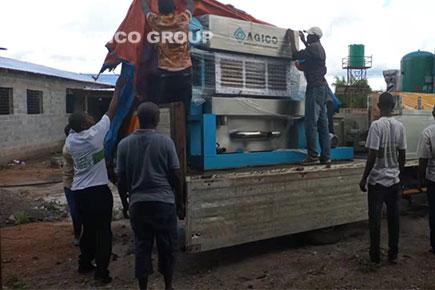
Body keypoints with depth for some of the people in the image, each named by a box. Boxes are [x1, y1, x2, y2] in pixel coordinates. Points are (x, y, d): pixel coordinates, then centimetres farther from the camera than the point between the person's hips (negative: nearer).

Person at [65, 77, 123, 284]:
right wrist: (118, 89, 4)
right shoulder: (95, 134, -13)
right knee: (103, 231, 2)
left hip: (78, 191, 6)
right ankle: (101, 271, 4)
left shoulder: (70, 141, 1)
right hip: (98, 190, -6)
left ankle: (85, 263, 32)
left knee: (88, 228, 21)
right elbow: (111, 112, -5)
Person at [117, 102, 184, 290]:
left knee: (142, 247, 12)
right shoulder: (165, 142, -6)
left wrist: (125, 204, 15)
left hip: (138, 203, 2)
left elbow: (121, 179, 3)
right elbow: (175, 175, -4)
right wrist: (180, 202, 7)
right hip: (164, 202, -2)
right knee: (167, 246, 12)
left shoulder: (124, 144, 0)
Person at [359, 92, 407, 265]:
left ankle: (375, 256, 13)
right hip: (394, 180, 5)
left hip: (377, 180, -5)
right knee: (394, 218, 12)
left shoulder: (377, 125, -15)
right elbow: (402, 155, 6)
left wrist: (364, 178, -9)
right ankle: (393, 254, 22)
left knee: (375, 219, 4)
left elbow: (372, 155, -17)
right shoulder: (400, 126, 2)